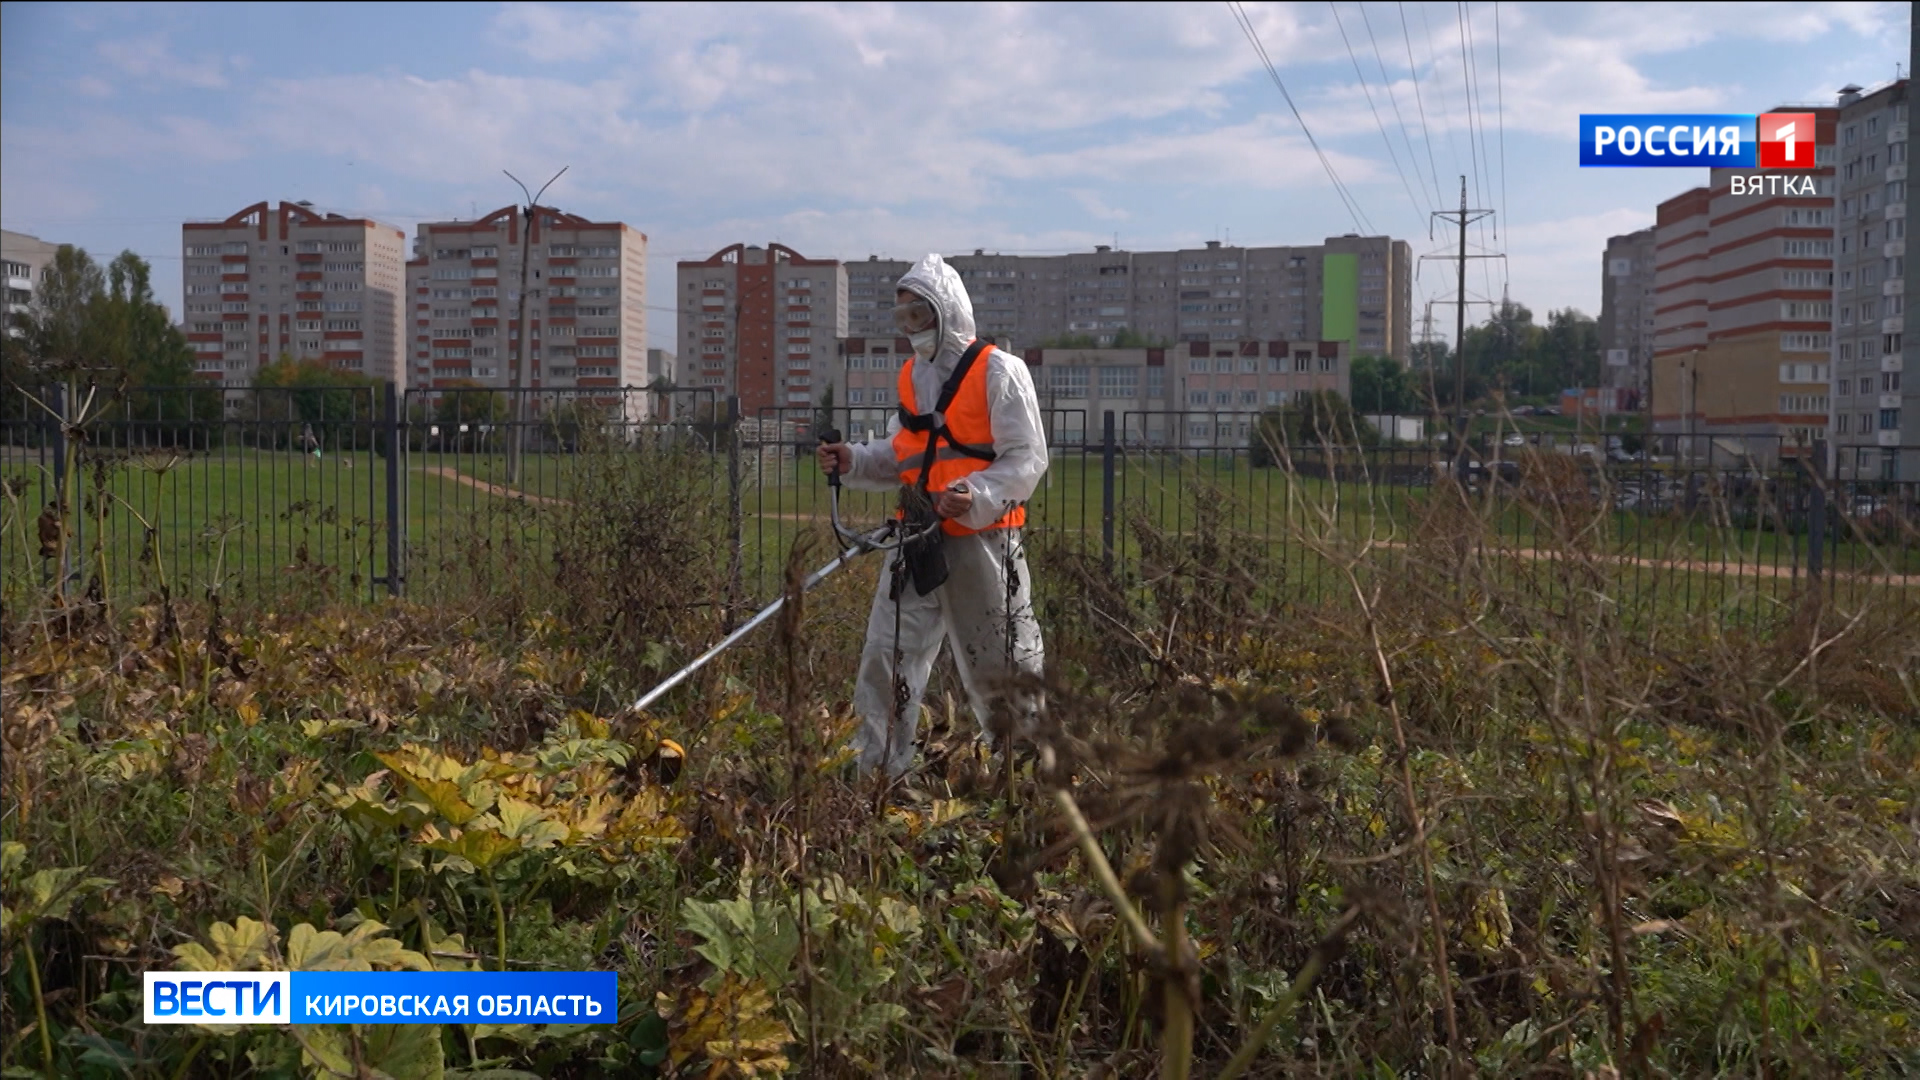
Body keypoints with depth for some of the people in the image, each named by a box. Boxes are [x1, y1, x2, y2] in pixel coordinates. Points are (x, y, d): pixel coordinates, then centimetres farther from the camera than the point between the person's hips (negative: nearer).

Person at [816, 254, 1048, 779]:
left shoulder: (998, 370, -6)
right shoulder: (911, 375, 15)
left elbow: (1028, 458, -11)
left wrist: (977, 497, -26)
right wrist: (855, 461, 3)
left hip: (982, 541, -6)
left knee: (1000, 667, 5)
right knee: (885, 658, 1)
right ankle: (877, 774, 9)